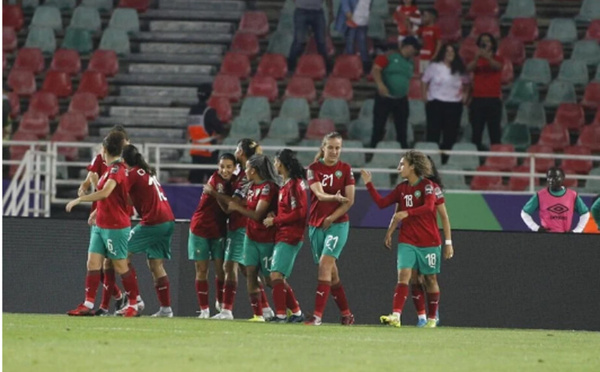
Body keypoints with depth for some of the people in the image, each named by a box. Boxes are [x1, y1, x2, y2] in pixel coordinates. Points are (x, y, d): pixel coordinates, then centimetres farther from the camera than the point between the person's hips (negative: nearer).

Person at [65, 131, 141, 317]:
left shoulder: (117, 169, -18)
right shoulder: (111, 169, 10)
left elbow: (105, 192, -32)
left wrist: (79, 199, -29)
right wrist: (96, 212, 28)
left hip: (116, 226, -9)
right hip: (101, 224, 9)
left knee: (120, 265, 0)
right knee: (93, 263, 2)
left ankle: (133, 304, 11)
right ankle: (88, 304, 0)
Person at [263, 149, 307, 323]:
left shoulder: (293, 185, -13)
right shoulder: (287, 184, 17)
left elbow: (298, 213, -18)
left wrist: (275, 221, -11)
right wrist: (275, 218, 4)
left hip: (289, 237, -10)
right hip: (283, 236, 10)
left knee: (276, 275, -15)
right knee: (278, 278, 12)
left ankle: (281, 314, -17)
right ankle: (296, 312, 17)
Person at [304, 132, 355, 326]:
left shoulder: (345, 169, 0)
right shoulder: (314, 169, 0)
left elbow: (349, 201, -3)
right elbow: (319, 194, -15)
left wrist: (331, 218, -12)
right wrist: (335, 198, -36)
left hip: (337, 223, -3)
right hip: (316, 224, 3)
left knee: (325, 264, -17)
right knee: (331, 272, 8)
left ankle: (318, 314, -21)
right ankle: (346, 314, 20)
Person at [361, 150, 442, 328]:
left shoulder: (428, 186, -9)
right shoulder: (402, 188, 9)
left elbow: (429, 206, -24)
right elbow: (382, 203, 9)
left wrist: (407, 213, -35)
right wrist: (369, 183, 4)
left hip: (429, 241, -4)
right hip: (407, 241, 4)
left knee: (430, 279, 8)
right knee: (403, 275, -13)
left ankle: (432, 318, 22)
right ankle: (396, 315, -25)